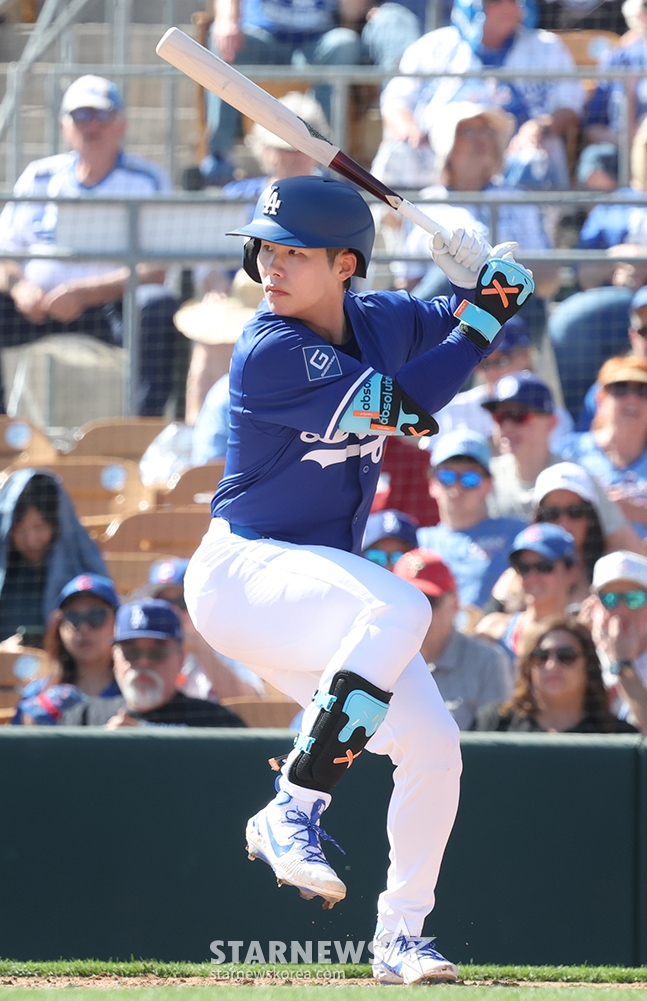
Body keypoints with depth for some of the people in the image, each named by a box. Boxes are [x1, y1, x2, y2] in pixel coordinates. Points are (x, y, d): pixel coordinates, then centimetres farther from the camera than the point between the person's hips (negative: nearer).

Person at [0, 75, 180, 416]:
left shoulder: (148, 180, 4)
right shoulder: (38, 177, 15)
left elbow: (154, 272, -7)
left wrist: (83, 294, -20)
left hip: (112, 303, -3)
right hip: (38, 301, 3)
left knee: (160, 307, -34)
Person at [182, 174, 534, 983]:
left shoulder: (383, 321, 3)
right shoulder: (269, 352, -19)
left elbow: (508, 302, 15)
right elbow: (399, 407, -24)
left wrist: (479, 273, -7)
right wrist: (481, 322, -18)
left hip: (323, 584, 8)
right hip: (241, 571, -8)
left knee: (434, 748, -1)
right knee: (402, 609, -35)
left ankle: (400, 937, 16)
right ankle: (293, 811, -30)